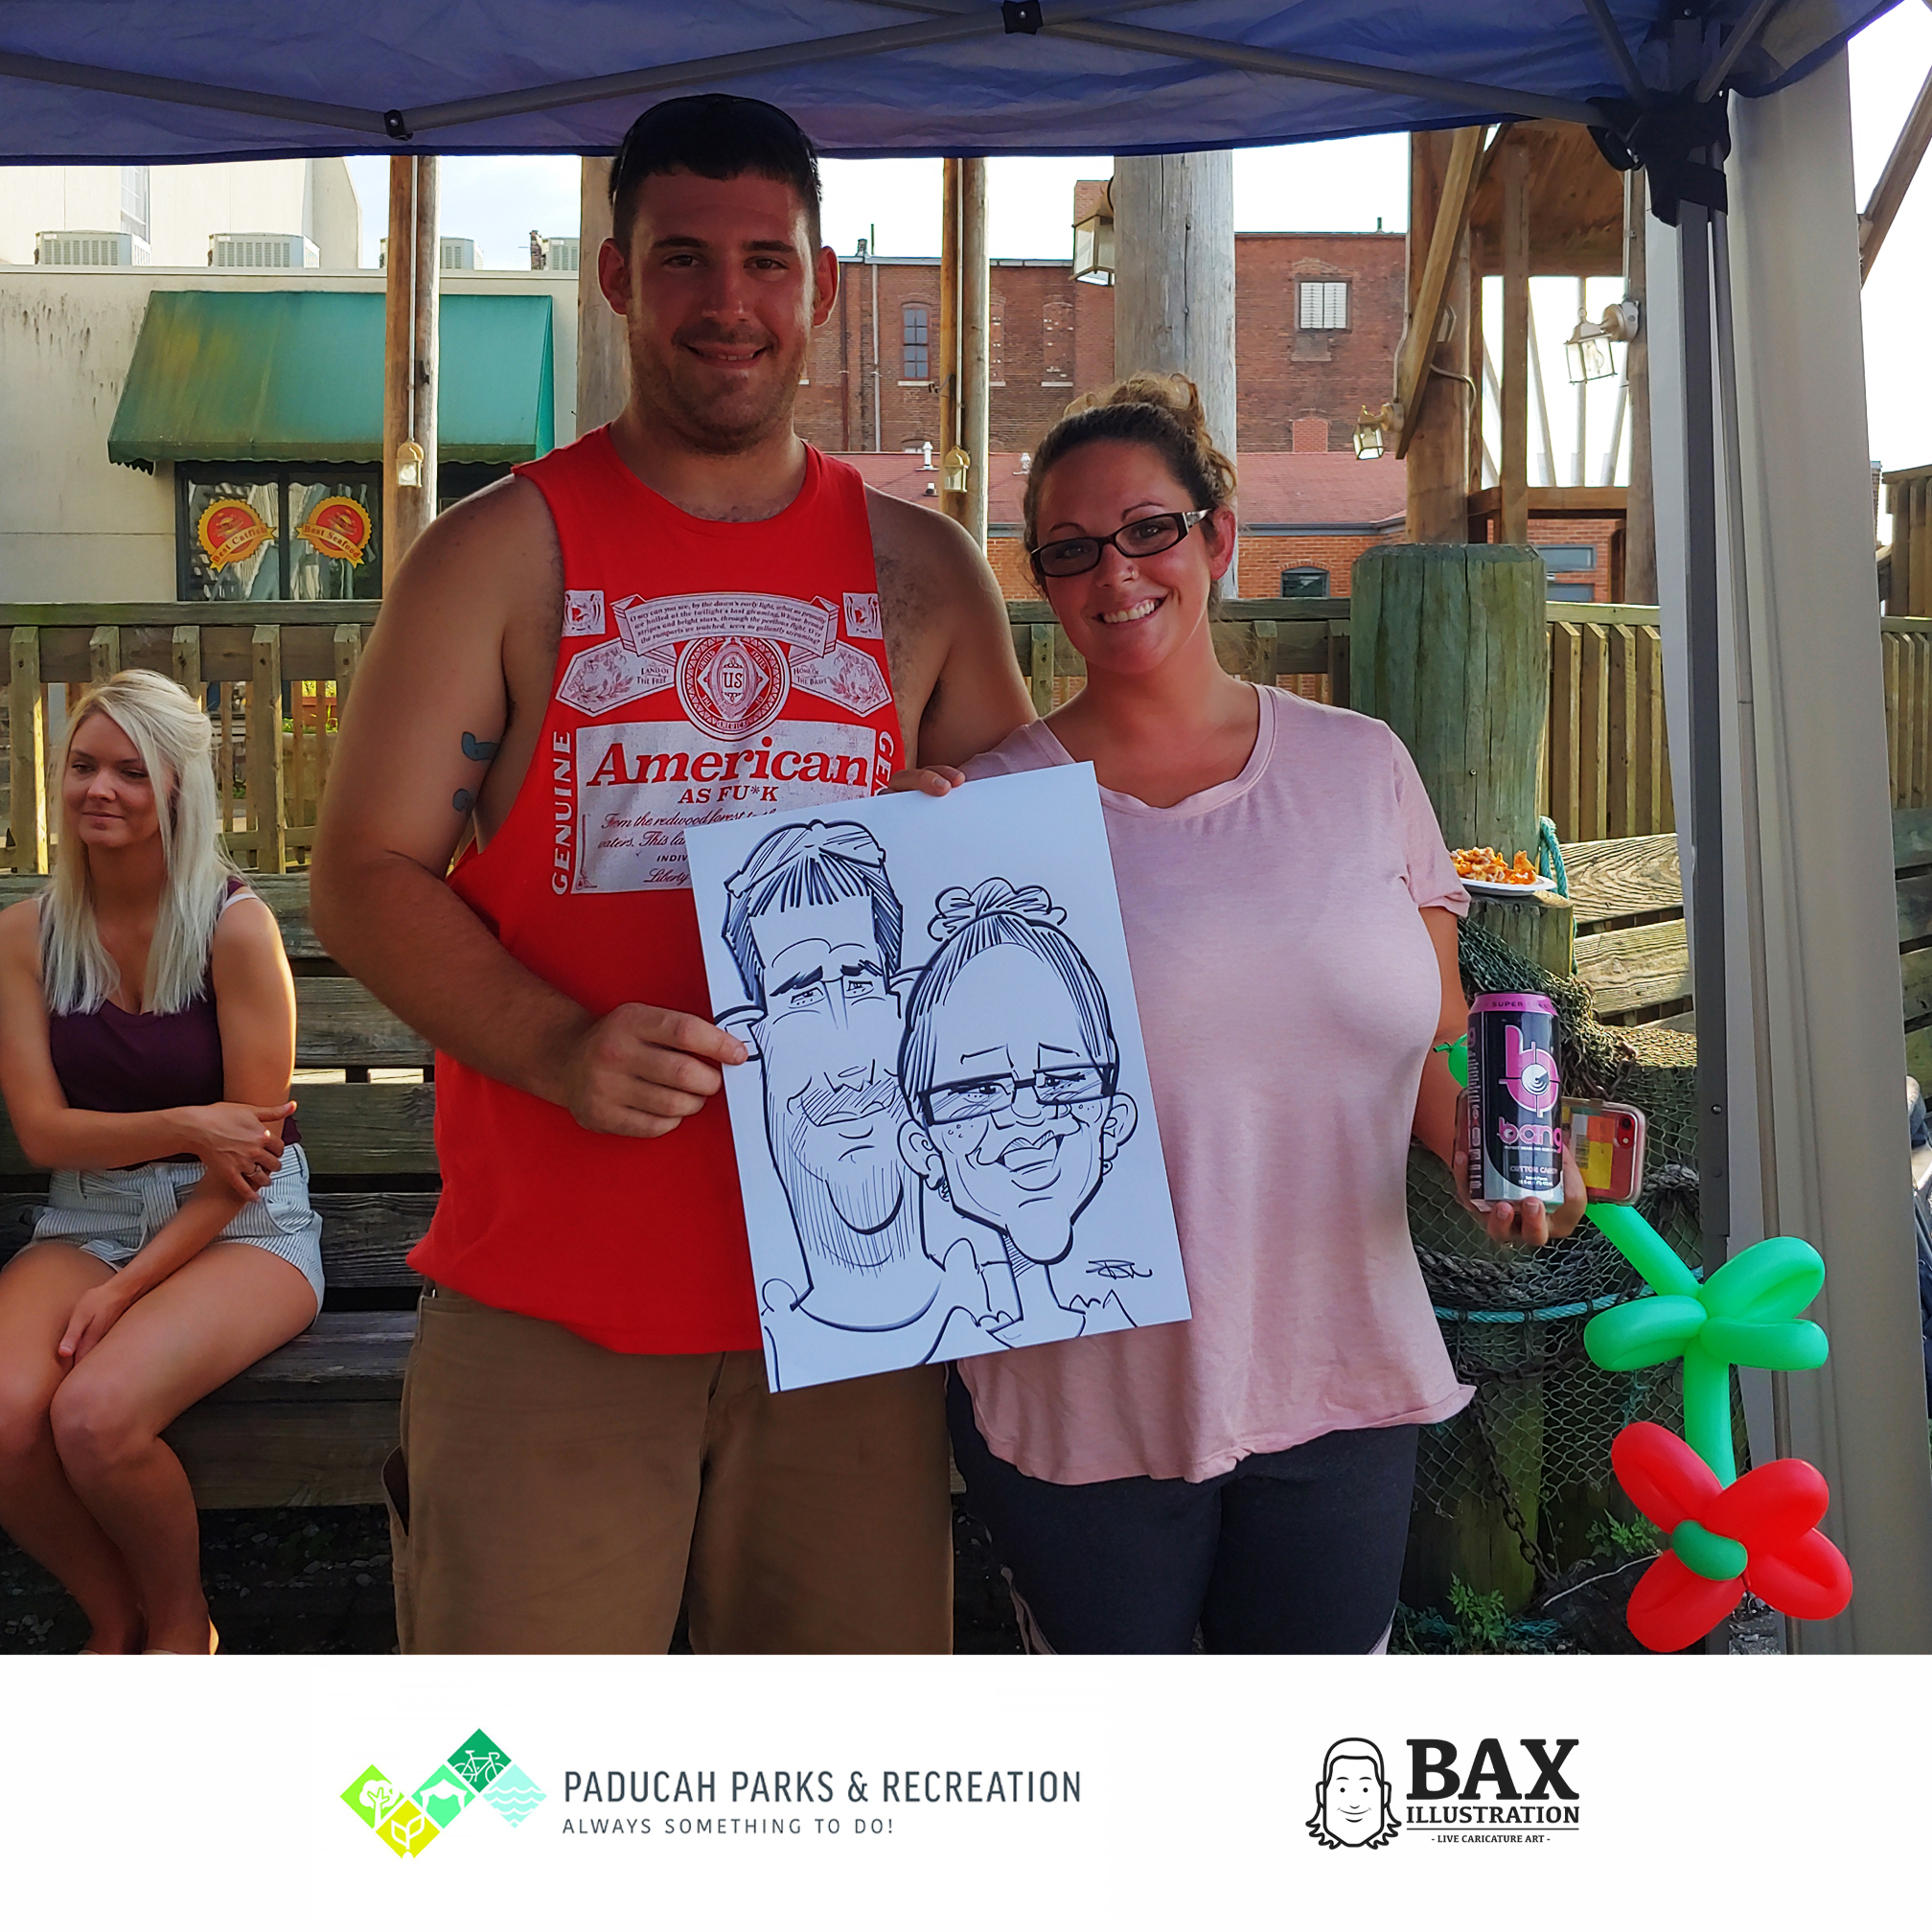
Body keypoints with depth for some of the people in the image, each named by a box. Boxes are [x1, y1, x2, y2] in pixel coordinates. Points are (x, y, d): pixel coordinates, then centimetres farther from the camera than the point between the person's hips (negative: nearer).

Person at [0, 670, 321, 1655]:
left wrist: (127, 1287, -14)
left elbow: (245, 1152, -9)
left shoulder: (235, 925, -10)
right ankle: (115, 1618, 6)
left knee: (94, 1412, -29)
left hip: (242, 1227, -4)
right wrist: (184, 1125, -17)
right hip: (85, 1220, 4)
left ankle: (181, 1622, 4)